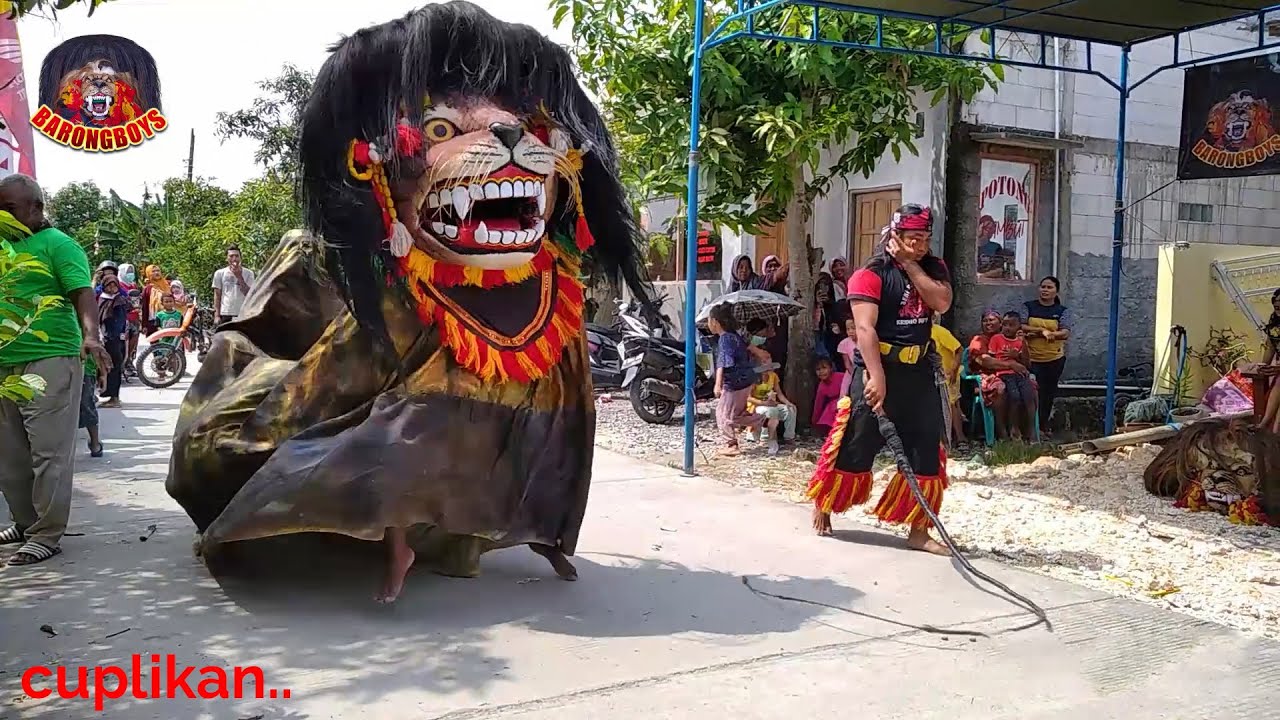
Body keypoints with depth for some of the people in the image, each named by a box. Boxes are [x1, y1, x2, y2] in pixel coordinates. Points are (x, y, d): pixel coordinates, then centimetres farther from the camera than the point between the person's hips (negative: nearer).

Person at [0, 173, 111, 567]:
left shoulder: (57, 244, -4)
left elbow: (83, 293, -16)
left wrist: (91, 336, -32)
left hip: (50, 362, -8)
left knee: (50, 452, -5)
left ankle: (47, 534, 0)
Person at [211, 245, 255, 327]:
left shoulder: (248, 273, 3)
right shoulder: (219, 273, 7)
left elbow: (249, 294, -6)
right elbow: (217, 296, 7)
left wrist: (239, 277, -13)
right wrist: (216, 315, -1)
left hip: (242, 314, -1)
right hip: (225, 315, 1)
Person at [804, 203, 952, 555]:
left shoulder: (933, 268, 9)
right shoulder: (871, 274, -10)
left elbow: (942, 303, -10)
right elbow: (865, 327, -19)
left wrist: (911, 264, -11)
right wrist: (877, 377, -28)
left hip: (919, 372, 6)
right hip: (877, 369, -5)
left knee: (927, 453, 4)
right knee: (852, 446, 1)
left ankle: (918, 530, 13)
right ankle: (822, 506, 23)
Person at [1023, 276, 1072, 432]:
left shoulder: (1062, 311, 3)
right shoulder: (1029, 307, 2)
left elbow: (1065, 333, -11)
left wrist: (1035, 334, -20)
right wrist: (1042, 330, -22)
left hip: (1054, 359, 2)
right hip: (1032, 359, -2)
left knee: (1049, 393, 11)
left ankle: (1044, 426, 25)